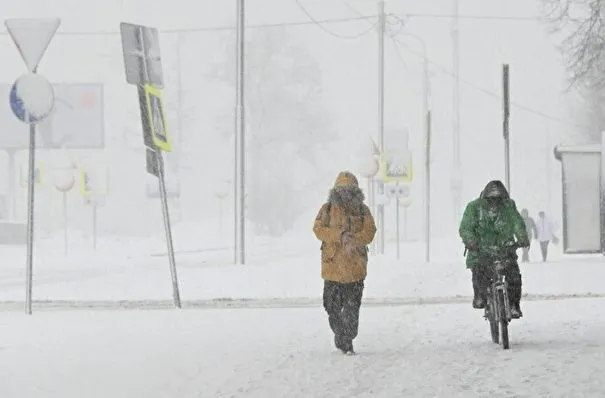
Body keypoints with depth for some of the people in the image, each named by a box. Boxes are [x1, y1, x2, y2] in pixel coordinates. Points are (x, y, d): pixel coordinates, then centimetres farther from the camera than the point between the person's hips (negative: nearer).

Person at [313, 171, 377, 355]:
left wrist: (353, 239, -21)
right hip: (332, 264, 1)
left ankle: (347, 341, 1)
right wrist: (339, 235, -19)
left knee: (352, 306, -3)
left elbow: (369, 232, -2)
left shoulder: (362, 210, 7)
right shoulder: (328, 209, 7)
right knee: (332, 305, 8)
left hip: (355, 266, -1)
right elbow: (318, 229, -5)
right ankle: (339, 332, 29)